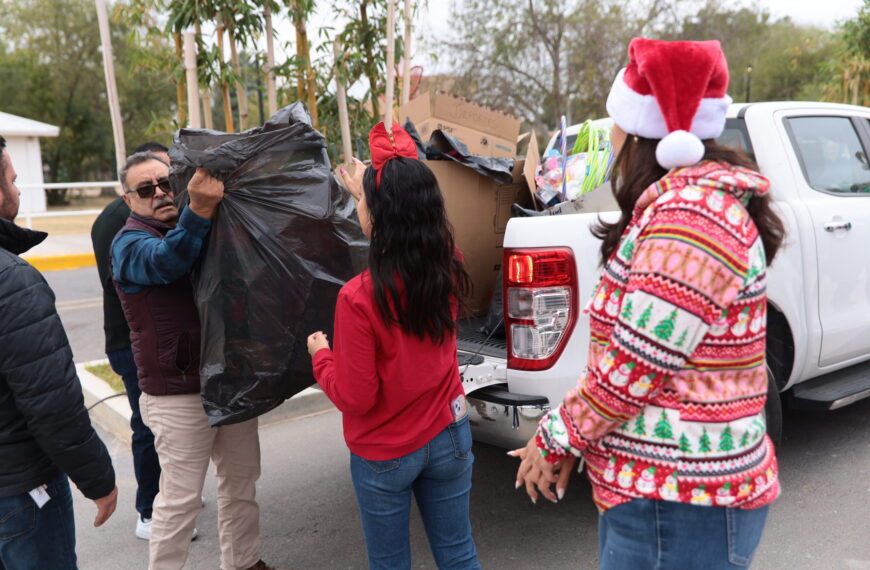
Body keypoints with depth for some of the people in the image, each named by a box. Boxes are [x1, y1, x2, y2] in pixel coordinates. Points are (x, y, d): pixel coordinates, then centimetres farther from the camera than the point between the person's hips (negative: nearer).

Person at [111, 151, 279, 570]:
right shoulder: (130, 243, -11)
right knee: (181, 497, 0)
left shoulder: (204, 229, 11)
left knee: (242, 479, 17)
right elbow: (167, 261, -34)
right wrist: (200, 209, -51)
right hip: (179, 394, -7)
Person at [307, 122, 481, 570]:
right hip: (448, 436, 4)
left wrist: (321, 354, 0)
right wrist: (370, 193, 27)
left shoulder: (359, 297, -25)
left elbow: (354, 398, -18)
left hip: (384, 454, -4)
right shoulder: (448, 269, -9)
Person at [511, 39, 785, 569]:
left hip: (679, 505, -9)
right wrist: (570, 433, 8)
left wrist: (557, 437, -7)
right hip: (662, 488, 9)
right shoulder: (689, 198, 10)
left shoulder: (691, 211, -22)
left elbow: (636, 366, -22)